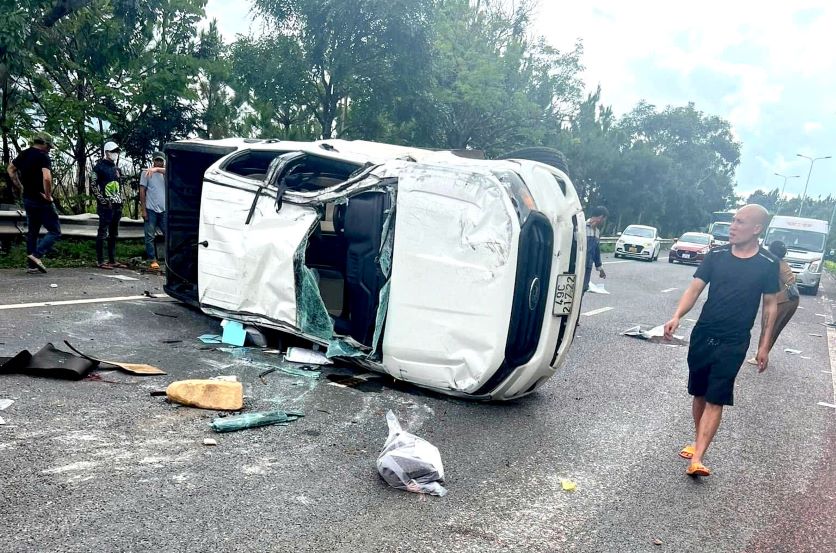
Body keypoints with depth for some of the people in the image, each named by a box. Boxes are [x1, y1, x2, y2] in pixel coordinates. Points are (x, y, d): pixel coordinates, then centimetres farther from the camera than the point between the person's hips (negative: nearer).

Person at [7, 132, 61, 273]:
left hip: (27, 199, 8)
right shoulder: (43, 157, -15)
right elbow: (47, 178, -30)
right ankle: (37, 255, -18)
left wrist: (20, 187, 20)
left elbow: (10, 169, 23)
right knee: (55, 231, -2)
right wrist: (48, 195, -17)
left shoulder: (24, 154, 10)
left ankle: (32, 265, 16)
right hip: (41, 201, -8)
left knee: (32, 232, 15)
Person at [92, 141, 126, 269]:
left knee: (113, 234, 11)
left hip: (116, 205, 8)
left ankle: (112, 260, 17)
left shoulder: (116, 168, 19)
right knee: (103, 233, -6)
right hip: (105, 206, -8)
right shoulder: (99, 166, -5)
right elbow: (94, 186, -11)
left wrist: (120, 202, 15)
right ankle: (100, 261, -2)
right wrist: (104, 201, -15)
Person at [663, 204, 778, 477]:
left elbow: (770, 306, 3)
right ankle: (698, 443, 32)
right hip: (702, 335, 3)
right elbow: (694, 289, -4)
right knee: (699, 394, 14)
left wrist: (764, 346, 1)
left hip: (733, 343, -3)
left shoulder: (768, 264, -4)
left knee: (715, 400, -7)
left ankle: (697, 459, -9)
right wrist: (677, 317, -21)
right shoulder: (716, 255, 0)